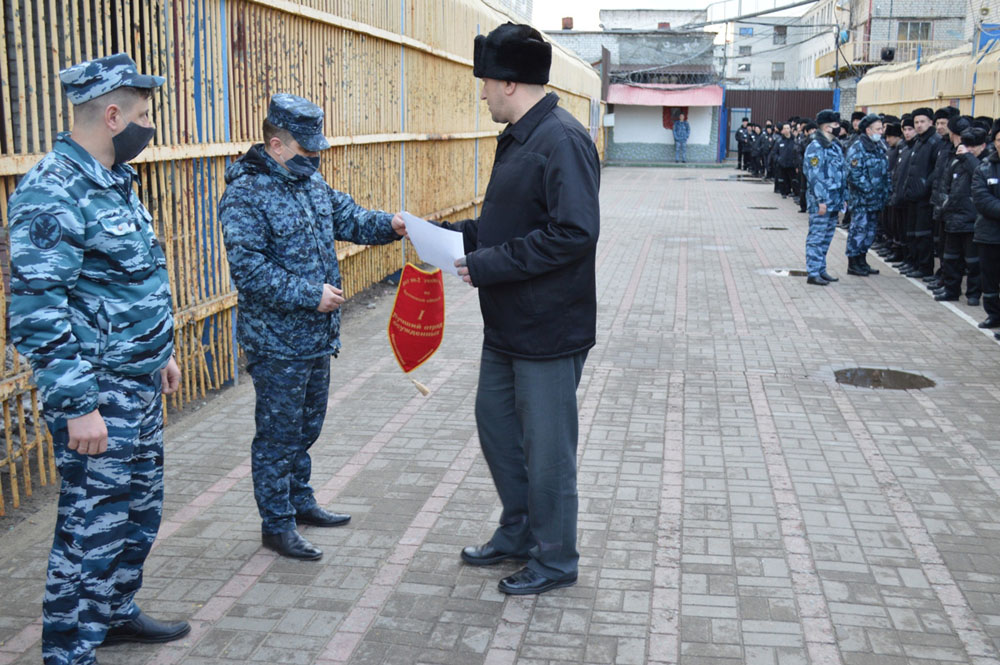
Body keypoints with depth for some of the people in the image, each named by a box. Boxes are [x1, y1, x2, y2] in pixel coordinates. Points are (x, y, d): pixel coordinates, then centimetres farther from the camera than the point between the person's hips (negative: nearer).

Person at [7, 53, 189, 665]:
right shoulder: (53, 194, -20)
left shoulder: (114, 181, 10)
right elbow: (37, 312, -24)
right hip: (96, 396, -9)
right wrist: (78, 406, -24)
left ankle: (116, 613, 39)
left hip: (139, 386, 10)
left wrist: (161, 352, 23)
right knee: (94, 528, 0)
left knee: (141, 511, 21)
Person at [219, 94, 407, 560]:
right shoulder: (245, 195, -18)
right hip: (277, 342, -8)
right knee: (278, 435, 3)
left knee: (307, 426, 21)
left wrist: (388, 225, -4)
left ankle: (300, 502, 37)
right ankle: (276, 525, 16)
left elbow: (348, 218, 16)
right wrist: (310, 294, -24)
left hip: (317, 335, 9)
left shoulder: (311, 182, 8)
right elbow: (249, 269, -24)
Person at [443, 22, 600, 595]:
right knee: (495, 421, 20)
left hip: (549, 330, -10)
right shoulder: (518, 137, 11)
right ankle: (518, 533, 38)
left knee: (546, 446, 4)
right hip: (508, 324, 10)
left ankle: (555, 559, 23)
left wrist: (488, 265, -23)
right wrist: (454, 235, 9)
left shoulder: (563, 141, -20)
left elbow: (573, 233, -28)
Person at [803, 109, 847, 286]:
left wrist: (842, 198, 17)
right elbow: (814, 176, -18)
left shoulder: (835, 146, 15)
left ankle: (821, 270, 22)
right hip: (821, 202, -9)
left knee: (826, 237, 14)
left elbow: (842, 173, 20)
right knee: (816, 237, -5)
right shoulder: (815, 148, -13)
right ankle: (813, 273, -1)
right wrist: (821, 201, -20)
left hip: (834, 202, 9)